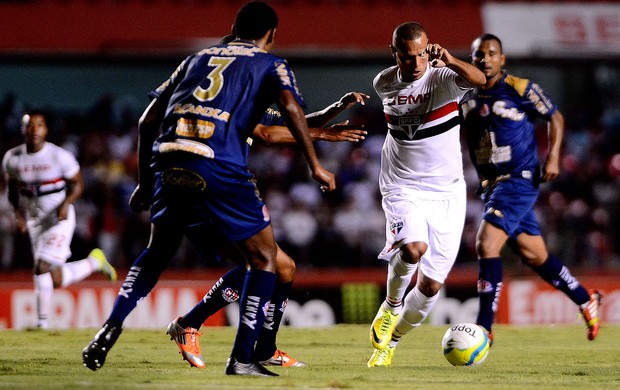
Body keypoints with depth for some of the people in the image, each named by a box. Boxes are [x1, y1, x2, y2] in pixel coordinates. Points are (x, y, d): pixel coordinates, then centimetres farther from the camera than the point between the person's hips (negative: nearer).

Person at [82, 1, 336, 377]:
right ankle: (242, 357, 4)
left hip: (169, 159, 5)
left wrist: (145, 183, 31)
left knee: (158, 252, 27)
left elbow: (147, 122, 25)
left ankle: (110, 328, 11)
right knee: (264, 256, 11)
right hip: (221, 167, -5)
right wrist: (315, 166, -4)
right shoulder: (271, 64, 17)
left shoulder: (197, 59, 29)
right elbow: (291, 107, -5)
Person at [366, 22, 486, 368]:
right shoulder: (385, 83, 0)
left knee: (431, 284, -1)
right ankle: (391, 306, -2)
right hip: (403, 189, 1)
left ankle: (391, 341, 24)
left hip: (447, 192, -1)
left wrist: (451, 62, -55)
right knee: (413, 248, -30)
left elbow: (479, 80, -36)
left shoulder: (443, 78, -13)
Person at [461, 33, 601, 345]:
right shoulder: (468, 99, 8)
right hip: (491, 186, 7)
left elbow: (555, 118, 2)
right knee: (533, 256, 13)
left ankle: (484, 328, -19)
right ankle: (585, 300, 33)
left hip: (520, 179, -7)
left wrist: (553, 157, -7)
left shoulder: (520, 89, -7)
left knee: (486, 244, -20)